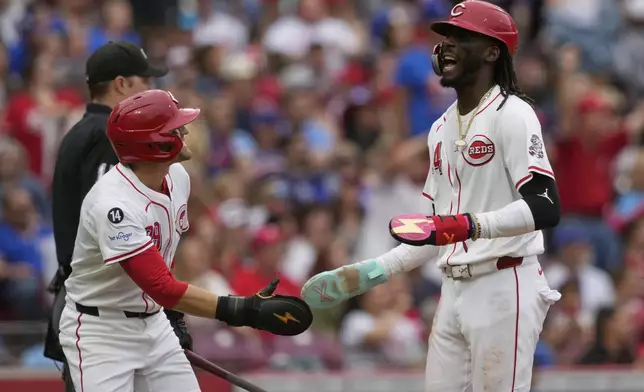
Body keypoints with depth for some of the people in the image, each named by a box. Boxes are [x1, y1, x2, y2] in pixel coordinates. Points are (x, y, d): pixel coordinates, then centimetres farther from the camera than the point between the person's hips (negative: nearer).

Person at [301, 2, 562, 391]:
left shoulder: (511, 114, -8)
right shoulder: (441, 128, 18)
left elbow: (546, 208, -19)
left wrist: (469, 225, -30)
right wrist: (368, 273, 17)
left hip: (504, 290, -8)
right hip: (453, 293, 8)